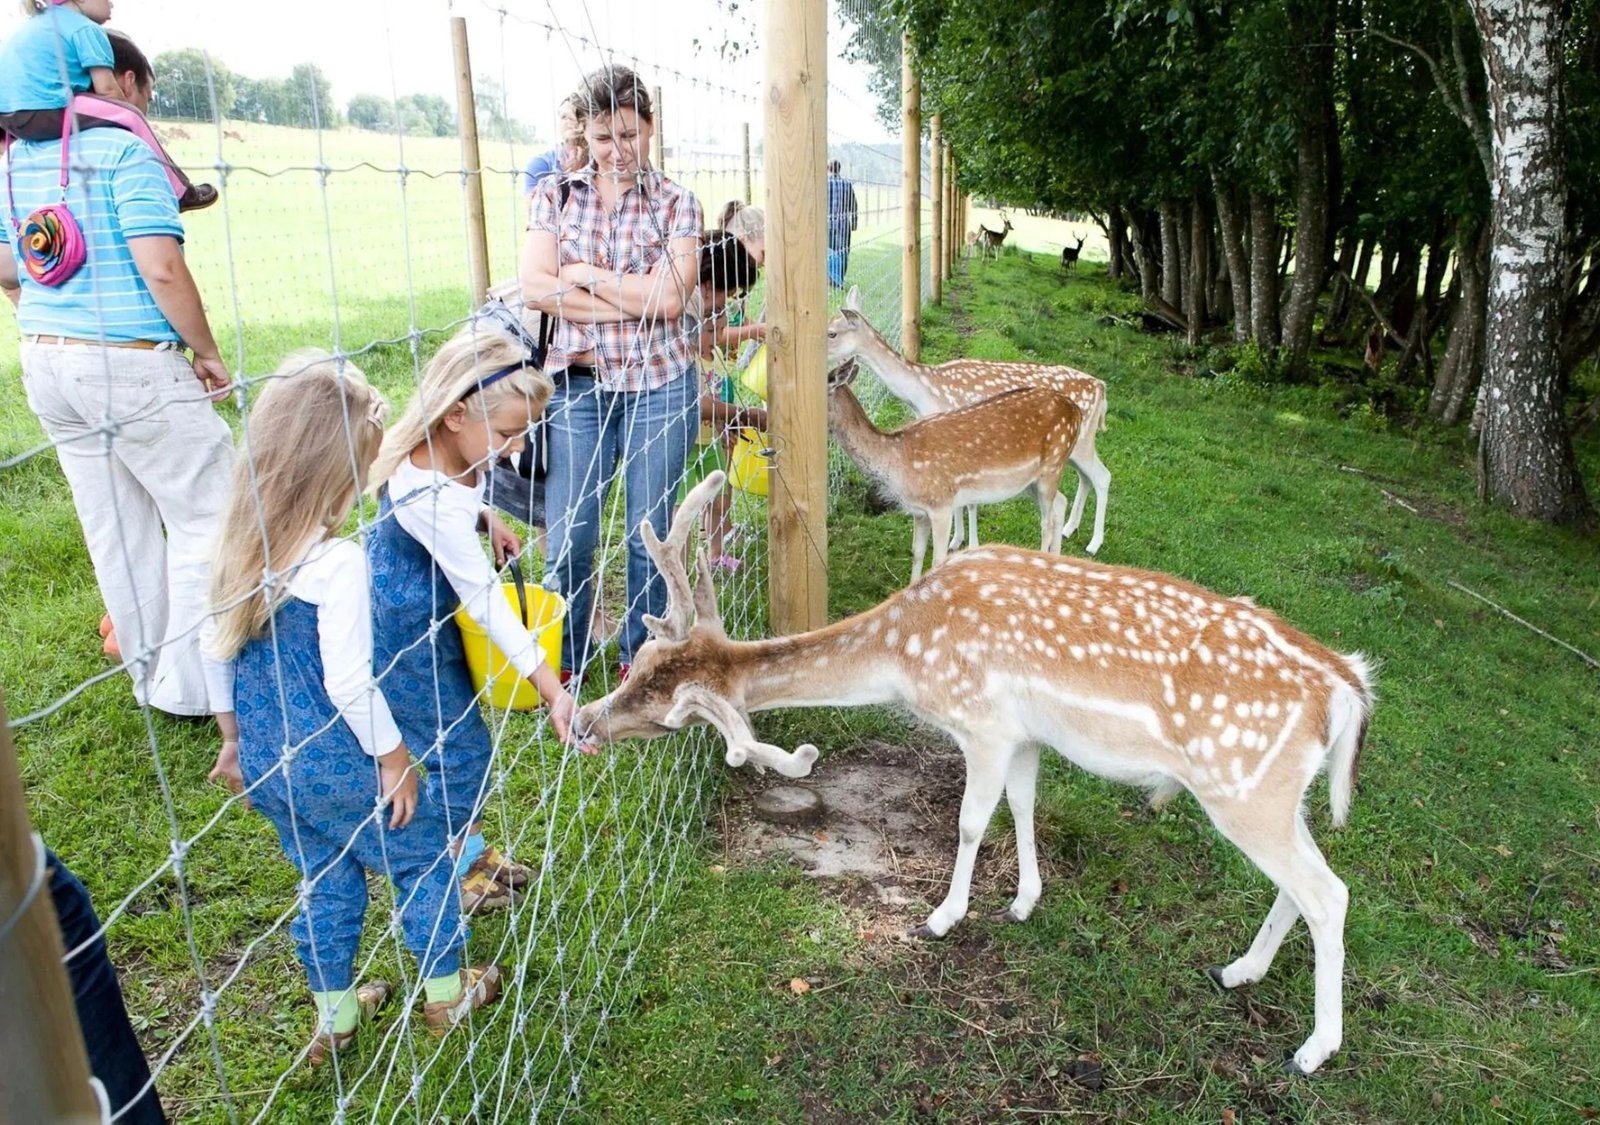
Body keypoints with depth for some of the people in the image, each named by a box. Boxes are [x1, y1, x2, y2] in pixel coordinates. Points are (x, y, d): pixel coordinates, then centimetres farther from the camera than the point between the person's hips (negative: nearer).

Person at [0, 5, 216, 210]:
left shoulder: (37, 24, 27)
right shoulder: (86, 29, 0)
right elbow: (106, 89, -6)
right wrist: (128, 110, 11)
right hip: (43, 111, -9)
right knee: (131, 117, -1)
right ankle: (177, 193, 2)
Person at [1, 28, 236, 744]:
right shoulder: (127, 152, -10)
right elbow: (161, 268, -19)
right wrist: (208, 354, -9)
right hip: (134, 366, -8)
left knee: (116, 530, 13)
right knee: (205, 517, 2)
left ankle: (150, 676, 24)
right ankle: (191, 684, 3)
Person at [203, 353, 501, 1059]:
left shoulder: (236, 549, -4)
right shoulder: (336, 562, -27)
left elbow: (216, 652, 6)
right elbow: (348, 682, -25)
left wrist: (235, 733, 20)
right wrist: (393, 757, -11)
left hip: (265, 764, 7)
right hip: (334, 768, -7)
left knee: (324, 879, 25)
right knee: (421, 857, 16)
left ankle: (334, 1014, 40)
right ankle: (447, 992, 32)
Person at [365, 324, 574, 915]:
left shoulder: (436, 447, -10)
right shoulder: (435, 498, -36)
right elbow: (486, 599, -34)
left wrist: (487, 520, -2)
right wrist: (552, 691, -32)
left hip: (429, 615, 9)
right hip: (402, 633, -9)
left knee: (460, 733, 19)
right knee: (462, 748, 3)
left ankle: (469, 848, 37)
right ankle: (454, 872, 24)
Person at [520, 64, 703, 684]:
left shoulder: (676, 203, 2)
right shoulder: (555, 194, 6)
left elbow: (671, 296, -13)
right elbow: (535, 288, -7)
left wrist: (582, 274, -8)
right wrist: (633, 302, -13)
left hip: (659, 384, -1)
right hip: (577, 383, 1)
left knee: (649, 532, 9)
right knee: (568, 538, 4)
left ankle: (640, 655, 27)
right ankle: (567, 660, 25)